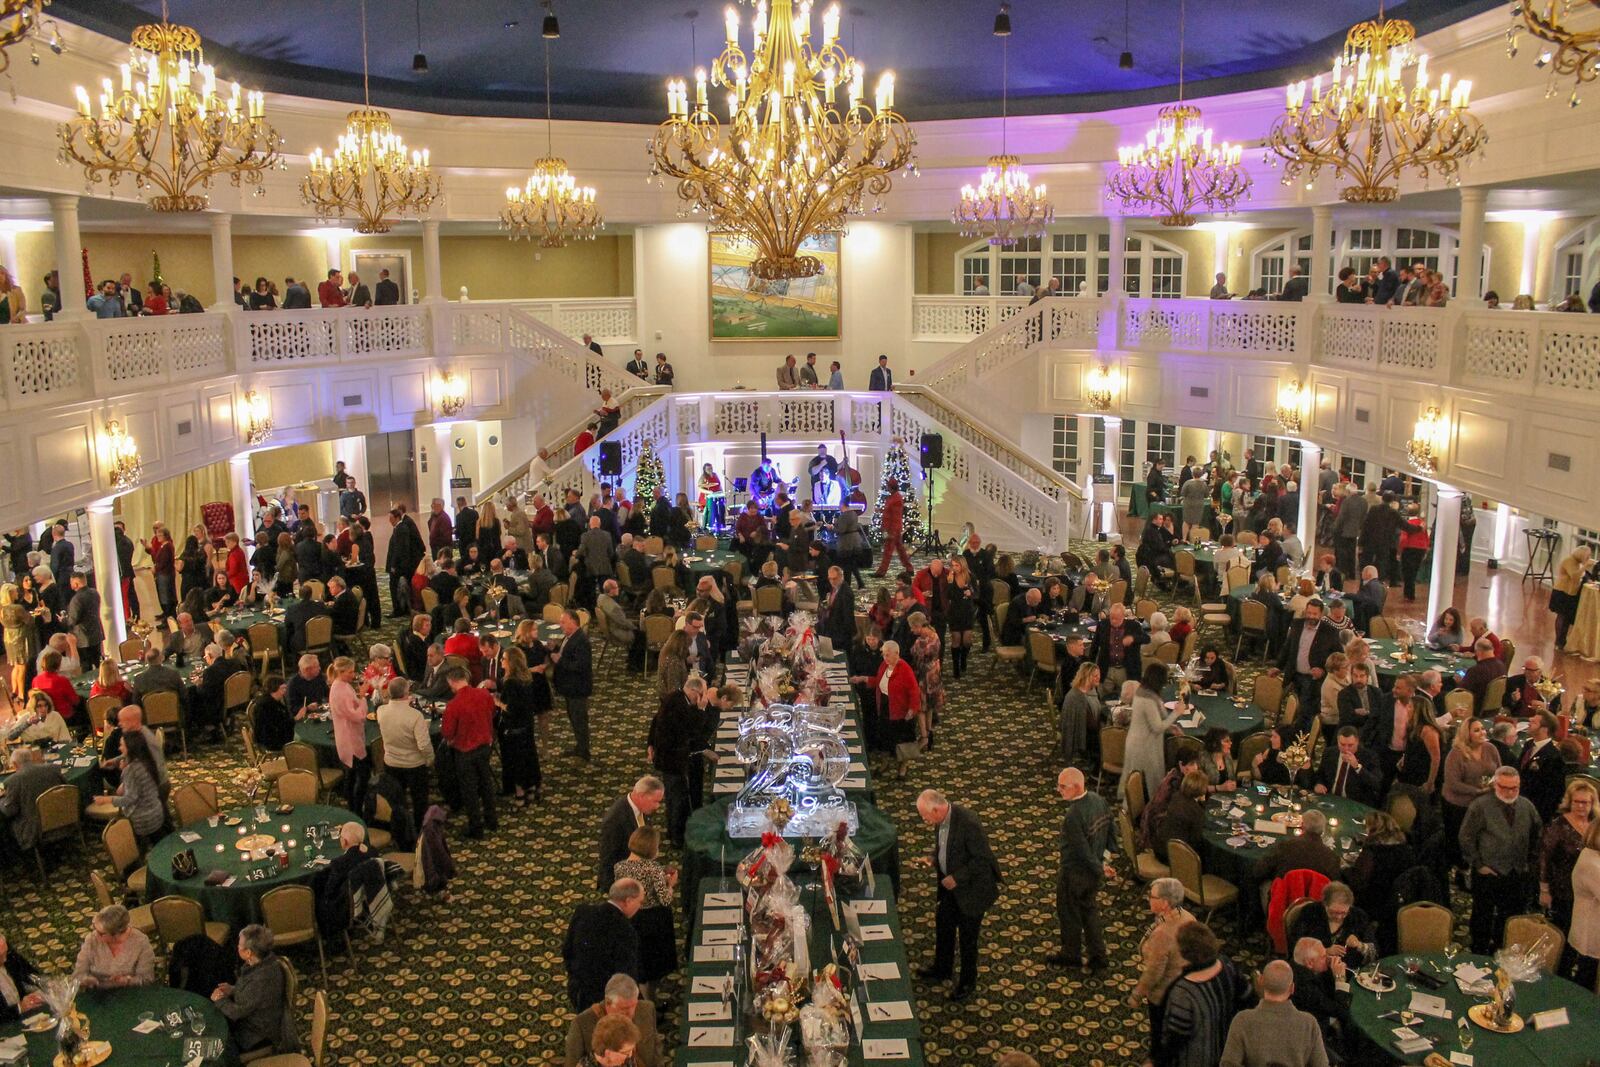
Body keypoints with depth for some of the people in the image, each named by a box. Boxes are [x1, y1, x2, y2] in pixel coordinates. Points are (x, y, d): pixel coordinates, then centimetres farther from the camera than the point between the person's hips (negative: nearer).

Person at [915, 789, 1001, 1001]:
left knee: (967, 936, 10)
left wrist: (957, 878, -23)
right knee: (942, 927, 22)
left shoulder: (968, 823, -33)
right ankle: (941, 970, 44)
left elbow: (983, 859, -27)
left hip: (971, 888, -8)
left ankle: (967, 981, 31)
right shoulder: (941, 819, -8)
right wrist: (936, 863, -6)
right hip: (950, 885, 8)